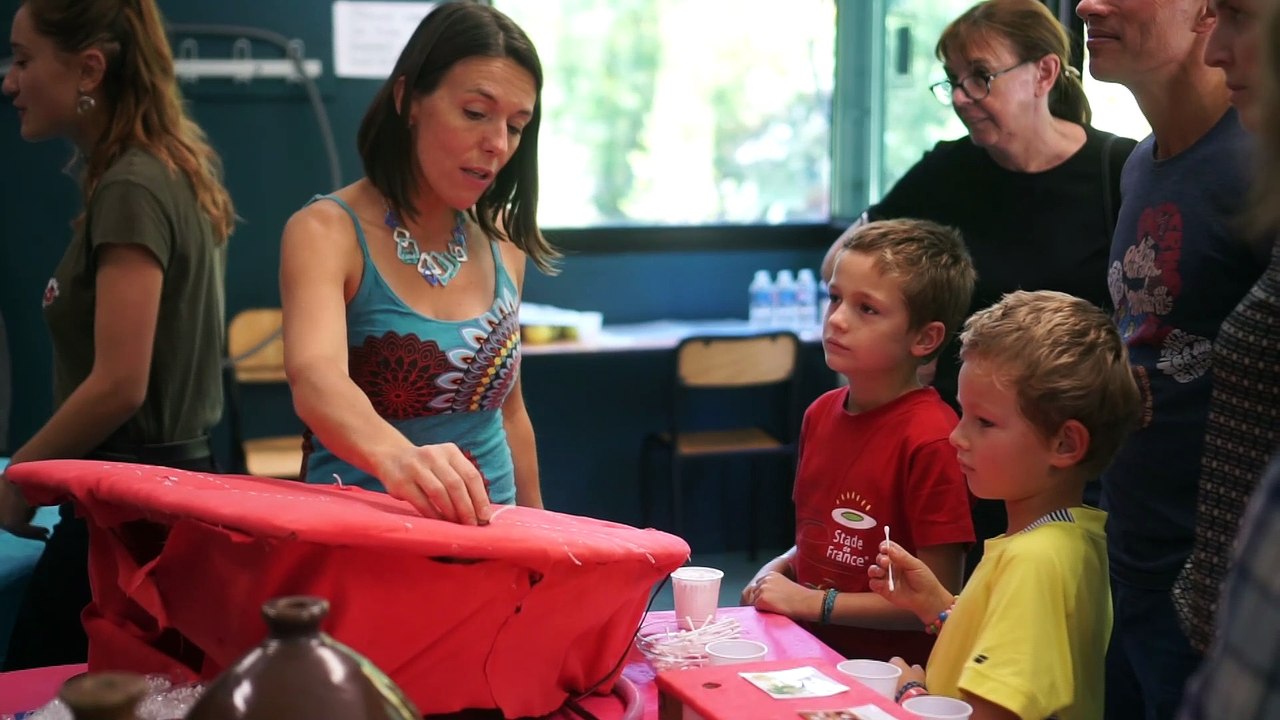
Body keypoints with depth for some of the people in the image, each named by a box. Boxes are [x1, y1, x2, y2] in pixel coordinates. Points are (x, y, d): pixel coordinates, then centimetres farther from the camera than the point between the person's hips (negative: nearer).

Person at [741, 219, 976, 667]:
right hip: (809, 647, 7)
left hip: (883, 667, -7)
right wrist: (776, 570, 5)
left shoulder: (932, 440, -15)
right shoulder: (822, 413, 9)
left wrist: (816, 602, -13)